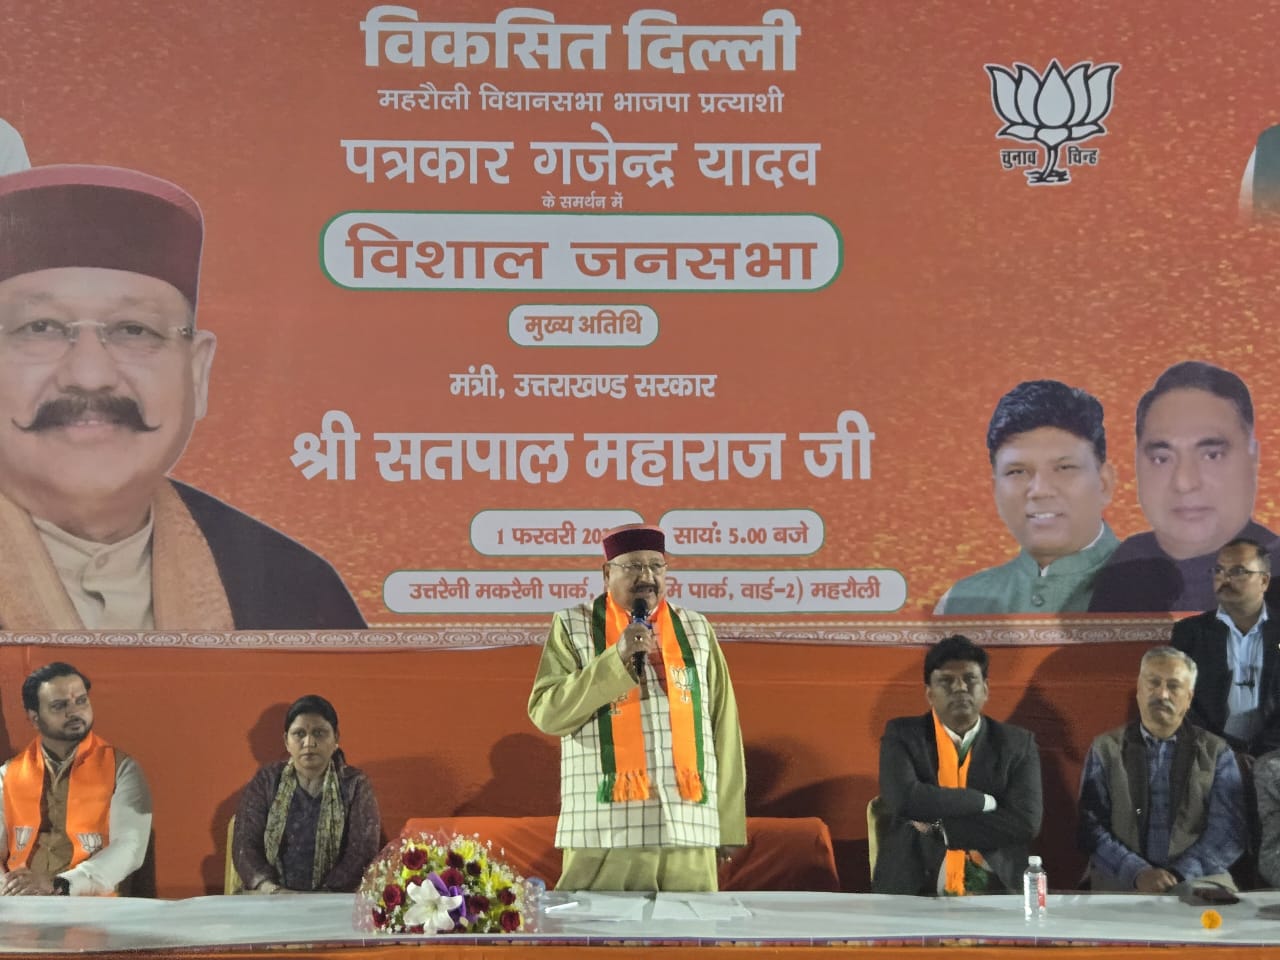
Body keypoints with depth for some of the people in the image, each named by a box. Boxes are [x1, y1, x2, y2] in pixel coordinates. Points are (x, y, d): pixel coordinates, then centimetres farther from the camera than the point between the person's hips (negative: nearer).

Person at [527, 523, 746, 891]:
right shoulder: (573, 627, 6)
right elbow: (546, 713, -6)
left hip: (689, 830, 2)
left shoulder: (696, 630, 13)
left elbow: (723, 729, 11)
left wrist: (727, 822, 6)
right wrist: (615, 658, -14)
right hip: (604, 832, -2)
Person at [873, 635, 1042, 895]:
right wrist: (984, 801, -8)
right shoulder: (902, 736, 6)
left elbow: (1026, 822, -5)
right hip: (913, 891, -1)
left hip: (994, 893, 1)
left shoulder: (1017, 744, 8)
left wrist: (941, 830, -9)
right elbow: (903, 799, -12)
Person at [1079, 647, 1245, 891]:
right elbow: (1091, 828, 2)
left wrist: (1180, 875, -14)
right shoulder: (1105, 750, 10)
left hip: (1200, 880, 1)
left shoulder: (1217, 753, 11)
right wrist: (1138, 873, -14)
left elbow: (1230, 832, 1)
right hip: (1119, 884, -1)